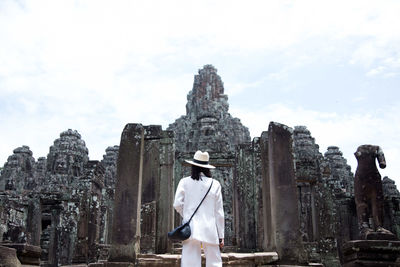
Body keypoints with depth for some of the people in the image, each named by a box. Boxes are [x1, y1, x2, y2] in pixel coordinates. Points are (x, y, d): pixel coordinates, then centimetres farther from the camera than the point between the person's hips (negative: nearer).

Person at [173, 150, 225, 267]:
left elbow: (177, 204, -2)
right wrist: (221, 236, 9)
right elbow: (219, 212, 4)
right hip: (210, 230, 1)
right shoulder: (215, 184, 4)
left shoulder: (185, 182, 2)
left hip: (191, 228, 0)